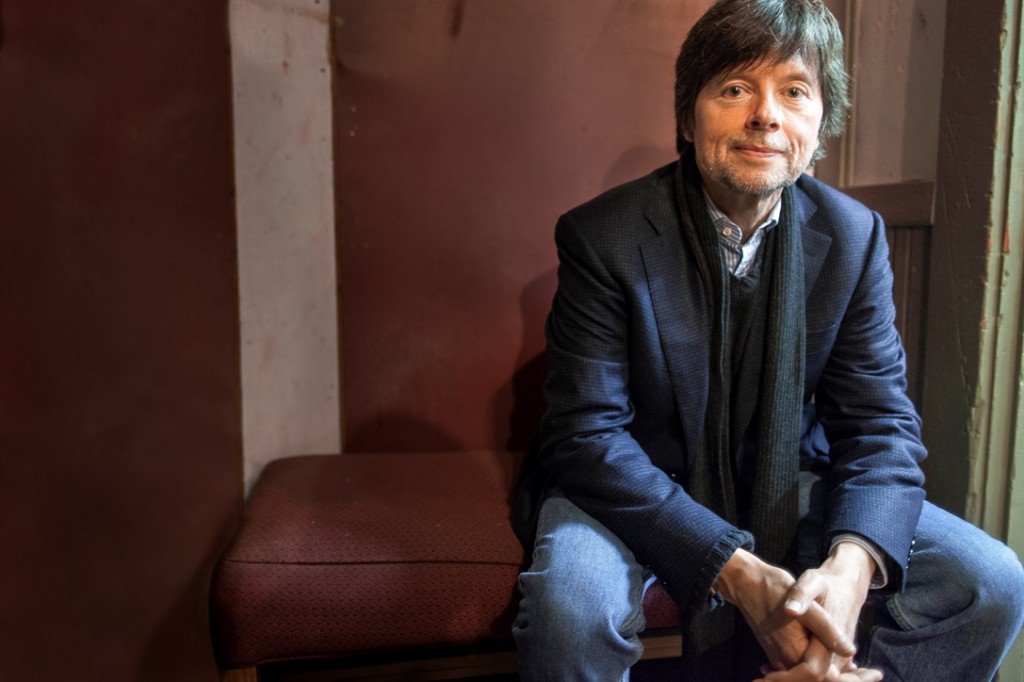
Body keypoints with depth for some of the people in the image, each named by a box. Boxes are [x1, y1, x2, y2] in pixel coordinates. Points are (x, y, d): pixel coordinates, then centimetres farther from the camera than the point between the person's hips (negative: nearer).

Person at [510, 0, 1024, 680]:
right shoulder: (603, 236, -17)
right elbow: (588, 433, -21)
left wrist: (851, 565, -29)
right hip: (633, 493, -3)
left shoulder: (854, 238, -5)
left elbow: (881, 420, -7)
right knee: (569, 605, -34)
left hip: (785, 488, 4)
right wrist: (738, 573, -31)